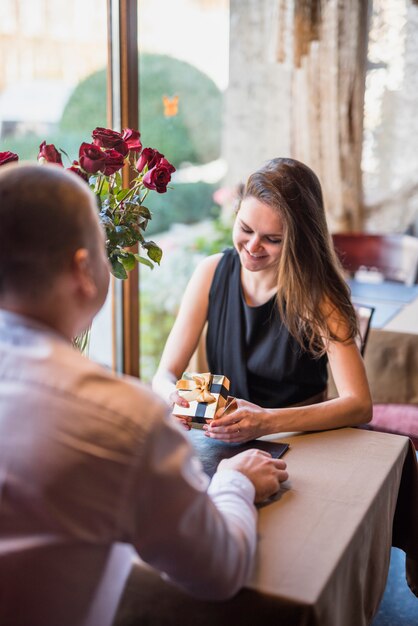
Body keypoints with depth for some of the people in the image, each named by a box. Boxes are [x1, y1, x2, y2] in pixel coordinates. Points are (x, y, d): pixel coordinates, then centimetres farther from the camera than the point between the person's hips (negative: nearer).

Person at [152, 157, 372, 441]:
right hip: (223, 441, 2)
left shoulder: (316, 293, -14)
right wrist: (173, 396, -27)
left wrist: (268, 421, -35)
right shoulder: (212, 272, -5)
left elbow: (359, 404, -21)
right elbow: (165, 373, -3)